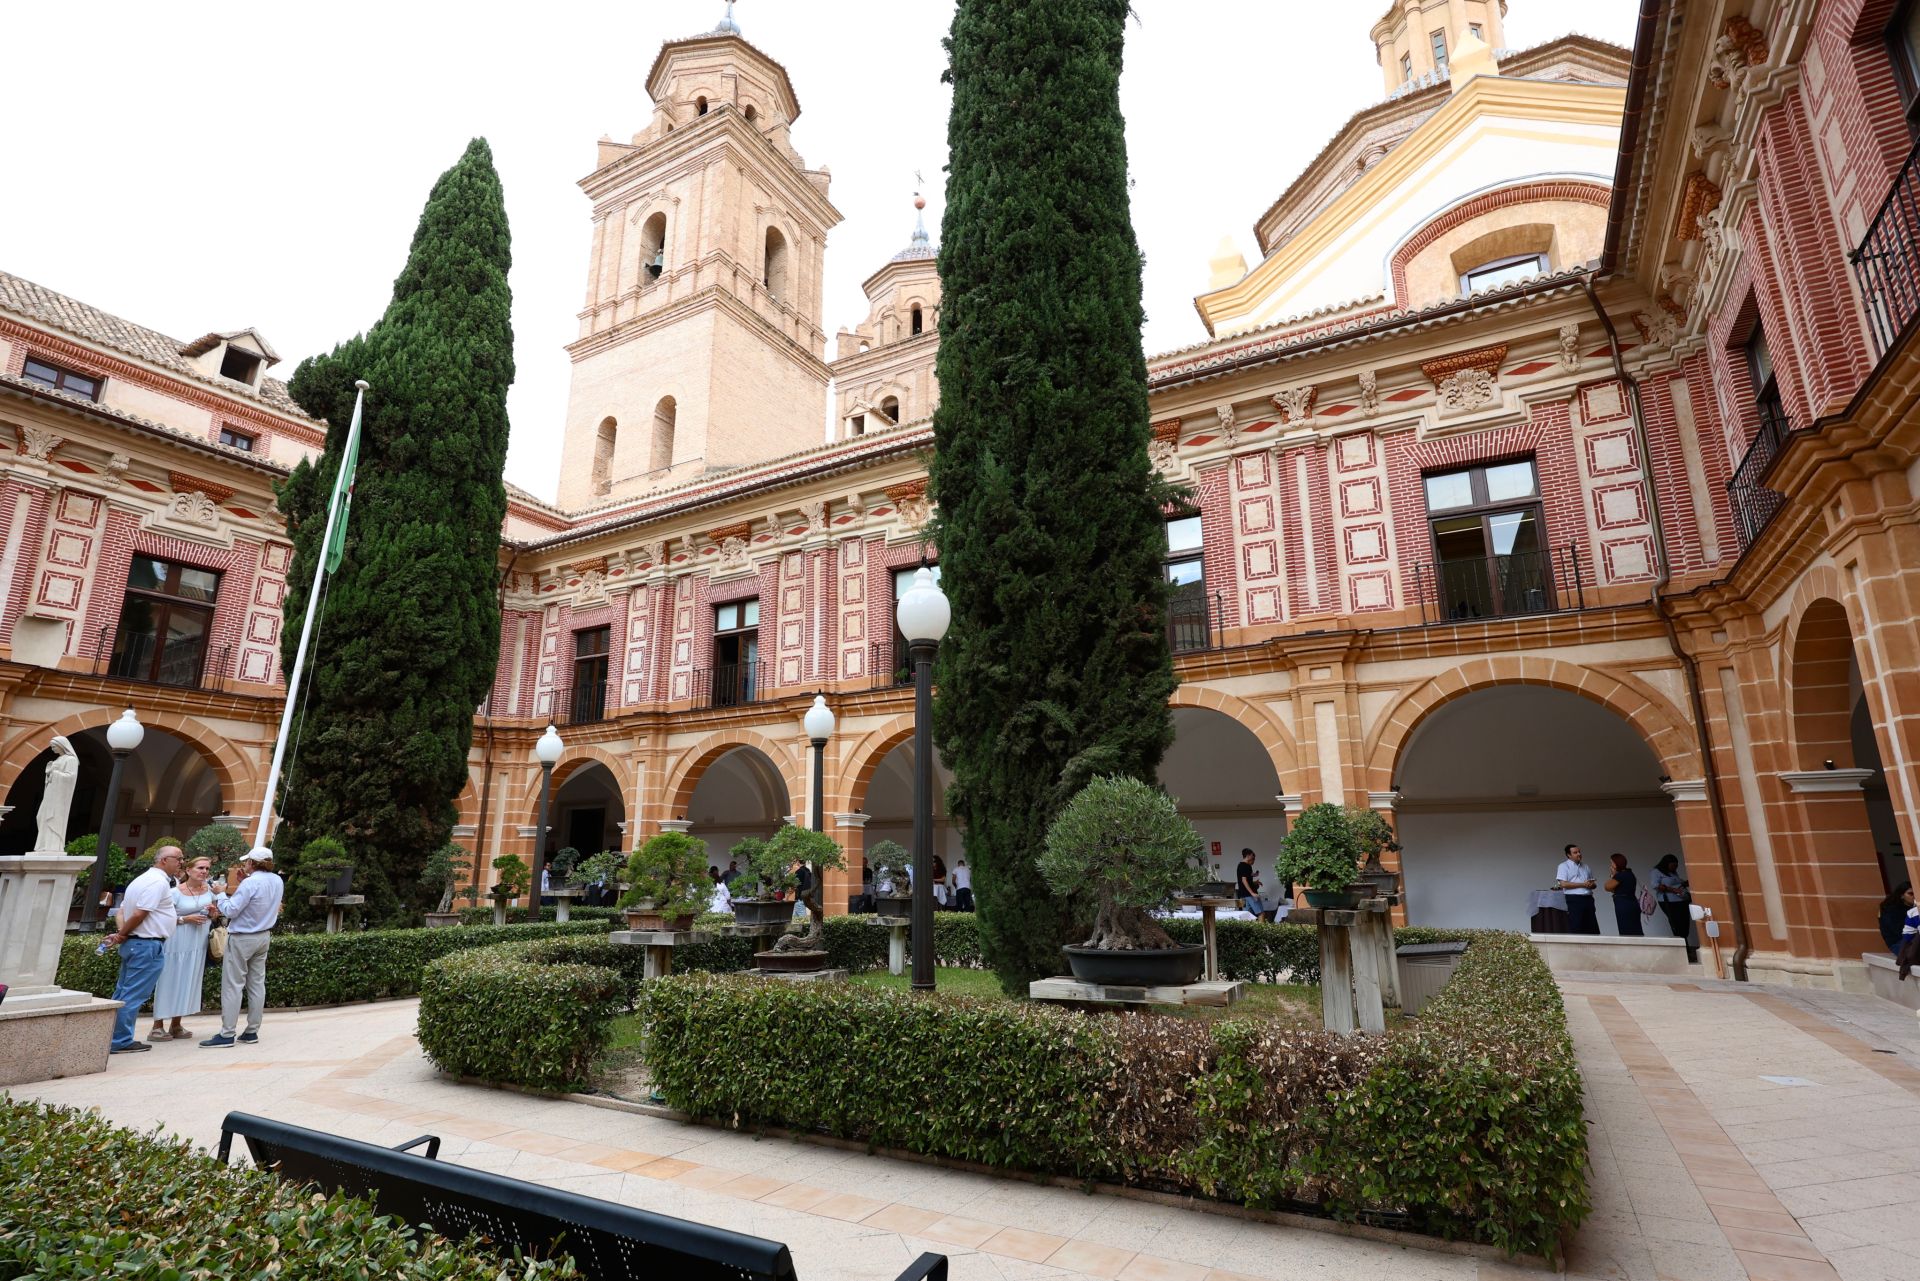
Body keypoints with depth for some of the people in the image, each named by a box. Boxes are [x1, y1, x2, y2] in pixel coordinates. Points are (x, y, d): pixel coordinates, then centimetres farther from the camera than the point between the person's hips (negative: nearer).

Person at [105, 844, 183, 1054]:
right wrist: (121, 935, -6)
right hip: (148, 945, -10)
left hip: (132, 943, 10)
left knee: (122, 993, 16)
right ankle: (121, 1042, 0)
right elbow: (140, 914, -21)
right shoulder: (159, 881, -16)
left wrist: (121, 933, 3)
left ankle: (110, 1037, 22)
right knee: (133, 996, -4)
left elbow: (122, 911, 17)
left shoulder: (142, 879, 17)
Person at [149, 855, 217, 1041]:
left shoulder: (209, 890, 8)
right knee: (169, 982, 0)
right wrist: (186, 919, -19)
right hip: (178, 943, -5)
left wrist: (213, 912, -3)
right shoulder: (175, 892, -8)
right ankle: (158, 1027, 9)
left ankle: (176, 1026, 19)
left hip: (199, 944, 5)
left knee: (188, 983, 10)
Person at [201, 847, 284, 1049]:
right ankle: (252, 1032, 16)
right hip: (264, 937, 8)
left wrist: (219, 895, 0)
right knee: (257, 984, 10)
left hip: (242, 939, -8)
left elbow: (230, 910, -17)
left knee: (232, 985, -1)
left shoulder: (250, 883, -20)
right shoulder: (277, 881, 3)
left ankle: (226, 1035, 1)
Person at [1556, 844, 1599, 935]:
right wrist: (1582, 884, -13)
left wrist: (1591, 885, -3)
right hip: (1574, 900, -6)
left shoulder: (1585, 866, 19)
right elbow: (1563, 884, -12)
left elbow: (1593, 884, 22)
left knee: (1593, 929, 5)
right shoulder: (1564, 866, 0)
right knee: (1575, 930, -6)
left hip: (1588, 899, 6)